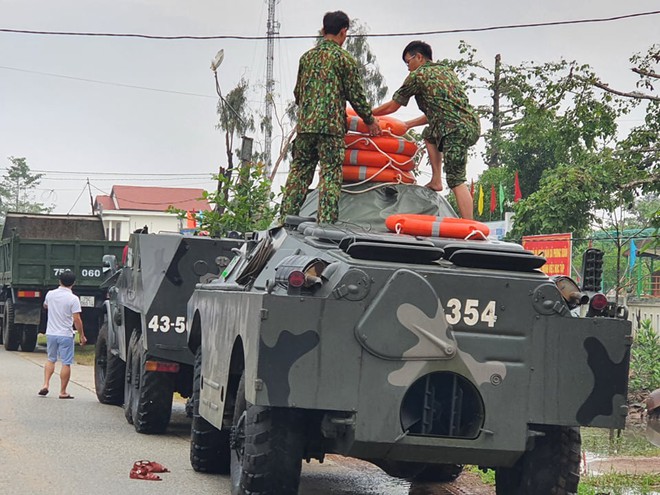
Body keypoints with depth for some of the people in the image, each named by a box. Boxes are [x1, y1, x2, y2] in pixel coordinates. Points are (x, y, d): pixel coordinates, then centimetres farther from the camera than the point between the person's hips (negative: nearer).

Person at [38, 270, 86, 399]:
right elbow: (77, 319, -15)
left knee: (51, 359, 20)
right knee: (66, 363, 2)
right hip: (65, 335, -5)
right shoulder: (73, 299, -14)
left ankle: (45, 384, 8)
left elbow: (45, 306, 23)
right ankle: (63, 392, 2)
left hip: (51, 333, 5)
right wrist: (82, 336, -7)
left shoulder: (50, 294, 1)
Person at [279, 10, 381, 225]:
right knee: (331, 175, -5)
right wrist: (370, 120, 11)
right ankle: (325, 222, -11)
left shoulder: (307, 57, 13)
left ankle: (287, 218, 7)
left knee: (299, 171, 10)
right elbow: (356, 95, -1)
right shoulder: (345, 59, -2)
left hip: (305, 123, 5)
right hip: (332, 126, -5)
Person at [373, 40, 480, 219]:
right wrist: (409, 124, 36)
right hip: (473, 125, 8)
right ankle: (436, 180, 22)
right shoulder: (447, 71, 27)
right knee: (429, 134, 31)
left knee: (457, 181, -9)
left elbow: (392, 107, 11)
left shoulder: (417, 75, 4)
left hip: (456, 130, -8)